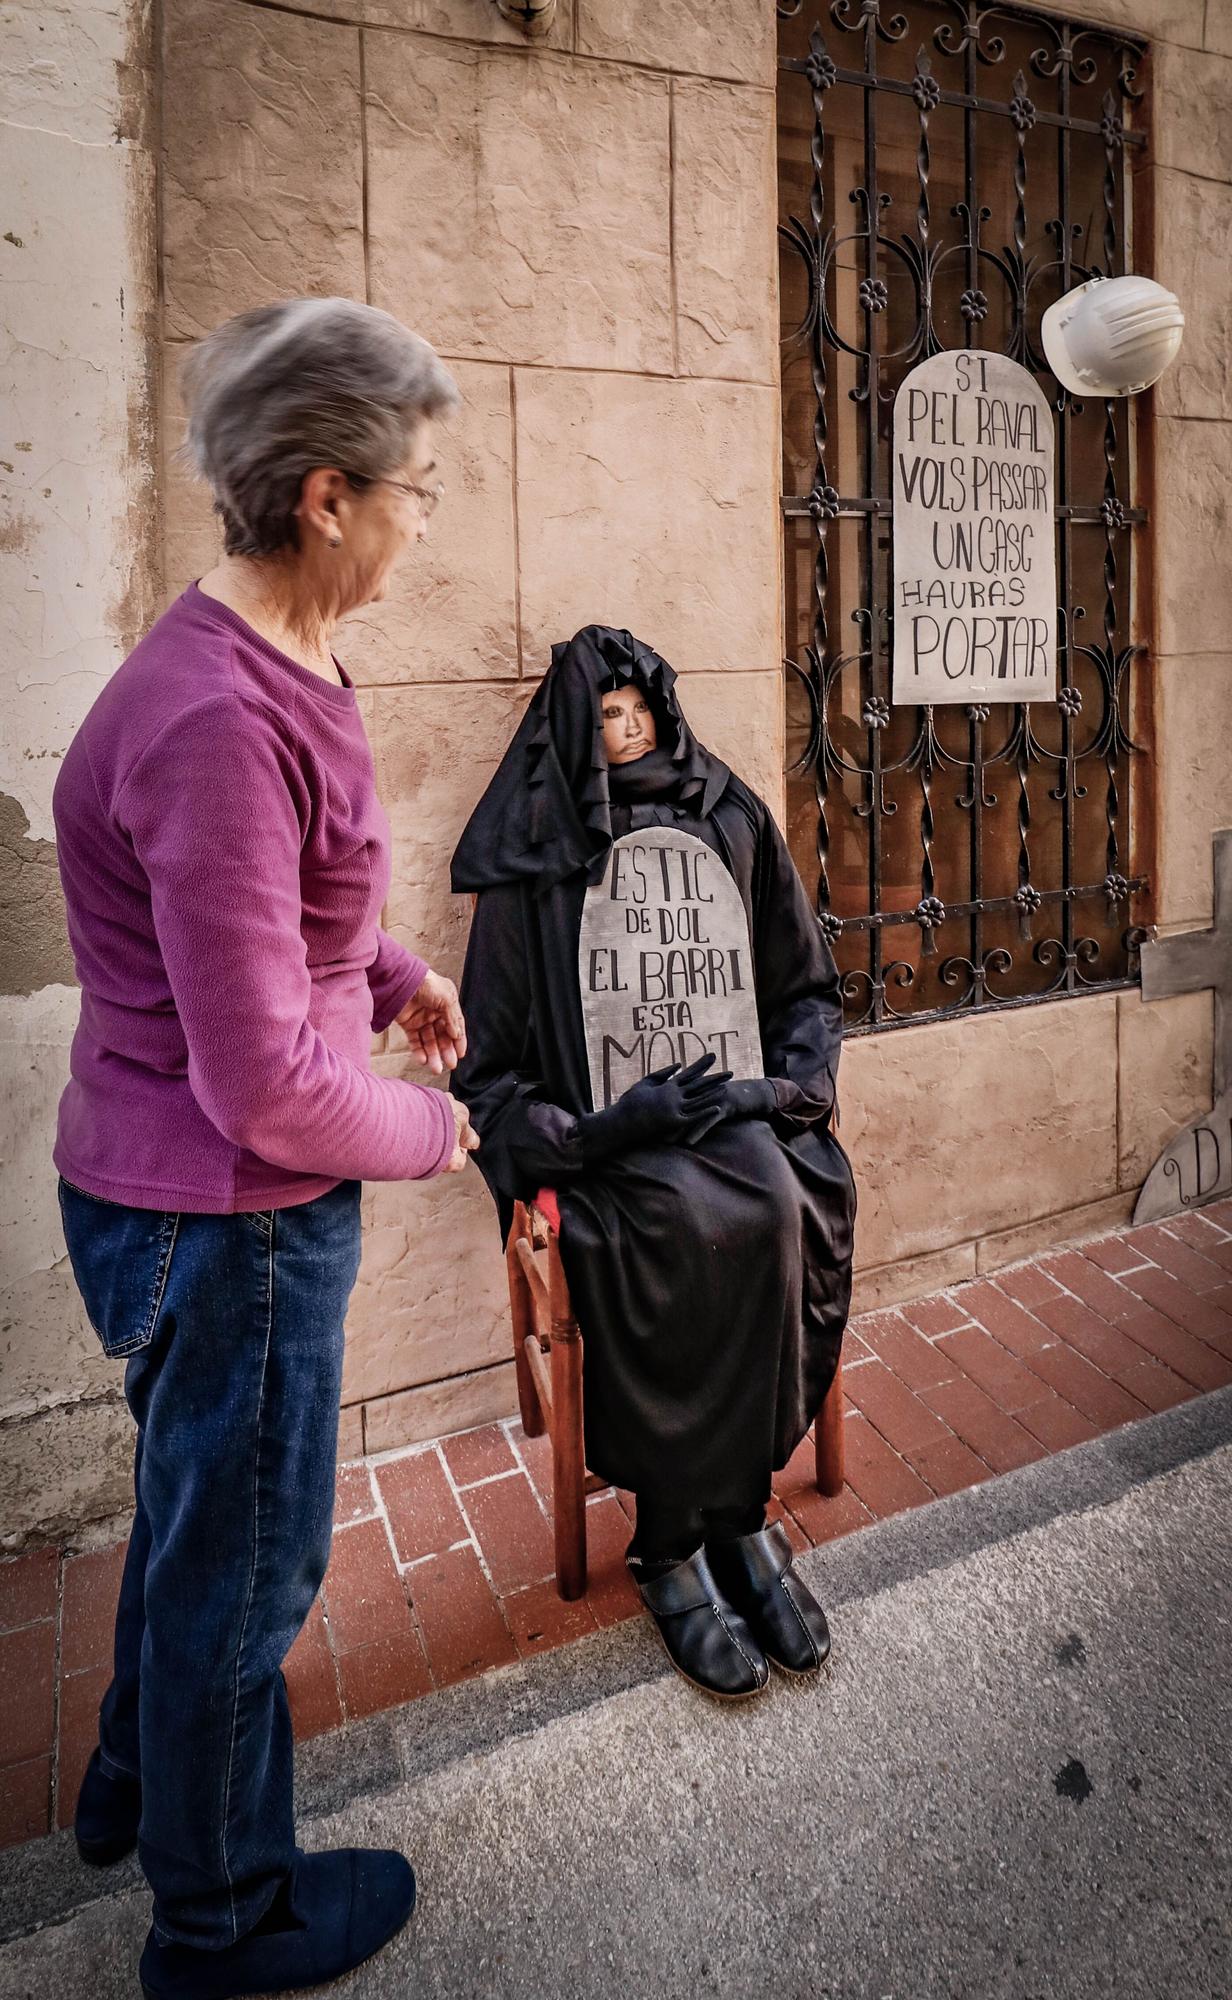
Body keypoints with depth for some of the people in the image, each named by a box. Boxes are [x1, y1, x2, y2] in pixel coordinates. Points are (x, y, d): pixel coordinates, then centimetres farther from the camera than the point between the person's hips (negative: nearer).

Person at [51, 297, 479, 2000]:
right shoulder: (221, 722, -28)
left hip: (196, 1200, 10)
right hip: (223, 1217, -10)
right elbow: (264, 1085, -28)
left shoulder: (266, 670, 5)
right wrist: (426, 1130, -10)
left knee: (195, 1512, 29)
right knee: (245, 1557, 13)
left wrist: (389, 972, 5)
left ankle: (141, 1782, 57)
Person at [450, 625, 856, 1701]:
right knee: (697, 1225, -30)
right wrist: (608, 1123, -16)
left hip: (726, 1097, 3)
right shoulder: (533, 859, 1)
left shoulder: (731, 819, 10)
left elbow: (807, 982, 14)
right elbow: (492, 1058, -1)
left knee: (778, 1209, -28)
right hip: (607, 1119, -2)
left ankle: (730, 1518, -10)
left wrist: (779, 1086, -4)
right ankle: (677, 1545, -11)